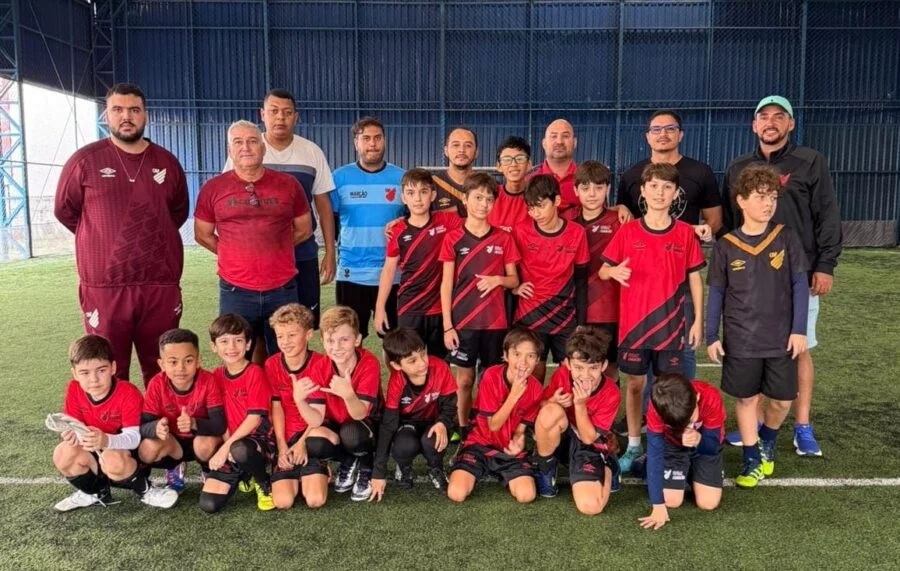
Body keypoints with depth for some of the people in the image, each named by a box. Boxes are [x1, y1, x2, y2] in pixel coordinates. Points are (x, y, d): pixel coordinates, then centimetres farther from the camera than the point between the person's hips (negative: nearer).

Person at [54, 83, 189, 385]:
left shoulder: (167, 162, 8)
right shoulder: (85, 160, -1)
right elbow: (64, 210, 9)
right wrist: (103, 240, 11)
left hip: (162, 285, 2)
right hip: (104, 286, -2)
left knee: (162, 372, 11)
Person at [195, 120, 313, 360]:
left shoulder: (288, 184, 2)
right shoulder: (213, 188, 1)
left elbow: (304, 230, 11)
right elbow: (203, 235, 9)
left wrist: (274, 250, 10)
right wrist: (236, 256, 9)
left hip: (282, 289, 1)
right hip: (235, 292, 0)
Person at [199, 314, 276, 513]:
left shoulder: (255, 373, -13)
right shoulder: (216, 376, 5)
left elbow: (255, 418, -18)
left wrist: (227, 446, -20)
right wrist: (226, 447, -7)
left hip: (258, 440, -5)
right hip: (229, 446, 5)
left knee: (239, 450, -42)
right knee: (208, 504, -10)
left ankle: (265, 484, -8)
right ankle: (242, 476, 21)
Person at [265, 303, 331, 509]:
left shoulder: (320, 363, -14)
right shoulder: (272, 365, -4)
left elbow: (318, 419, -14)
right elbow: (276, 408, -2)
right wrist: (281, 446, -8)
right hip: (285, 440, 2)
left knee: (315, 500, -18)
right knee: (283, 501, -14)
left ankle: (314, 473, 14)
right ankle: (295, 476, 17)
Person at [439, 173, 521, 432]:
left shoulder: (503, 239, 3)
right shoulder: (453, 239, -1)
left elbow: (514, 280, 8)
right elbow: (446, 284, -2)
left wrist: (498, 280, -14)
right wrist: (447, 325, -6)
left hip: (495, 321, 1)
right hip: (462, 321, -1)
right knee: (464, 378, 7)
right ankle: (463, 427, 22)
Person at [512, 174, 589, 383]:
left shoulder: (577, 233, -3)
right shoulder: (520, 232, -6)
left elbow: (581, 281, 3)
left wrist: (581, 323, 2)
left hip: (566, 318, 1)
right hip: (529, 317, -1)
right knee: (534, 374, 4)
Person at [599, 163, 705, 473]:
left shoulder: (686, 233, -1)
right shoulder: (627, 232, -2)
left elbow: (694, 279, 4)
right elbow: (603, 270, 1)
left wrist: (698, 320, 2)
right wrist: (614, 271, -23)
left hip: (671, 325, 0)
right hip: (634, 323, 0)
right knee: (635, 383, 9)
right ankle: (633, 445, 23)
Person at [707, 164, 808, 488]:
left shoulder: (786, 238, -3)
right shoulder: (726, 246, -4)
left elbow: (800, 284, -1)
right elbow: (716, 293, 1)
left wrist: (799, 329, -6)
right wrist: (711, 336, -1)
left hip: (782, 338, 1)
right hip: (740, 340, -1)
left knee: (782, 399, 9)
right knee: (745, 398, 9)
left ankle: (767, 441, 38)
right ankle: (753, 460, 24)